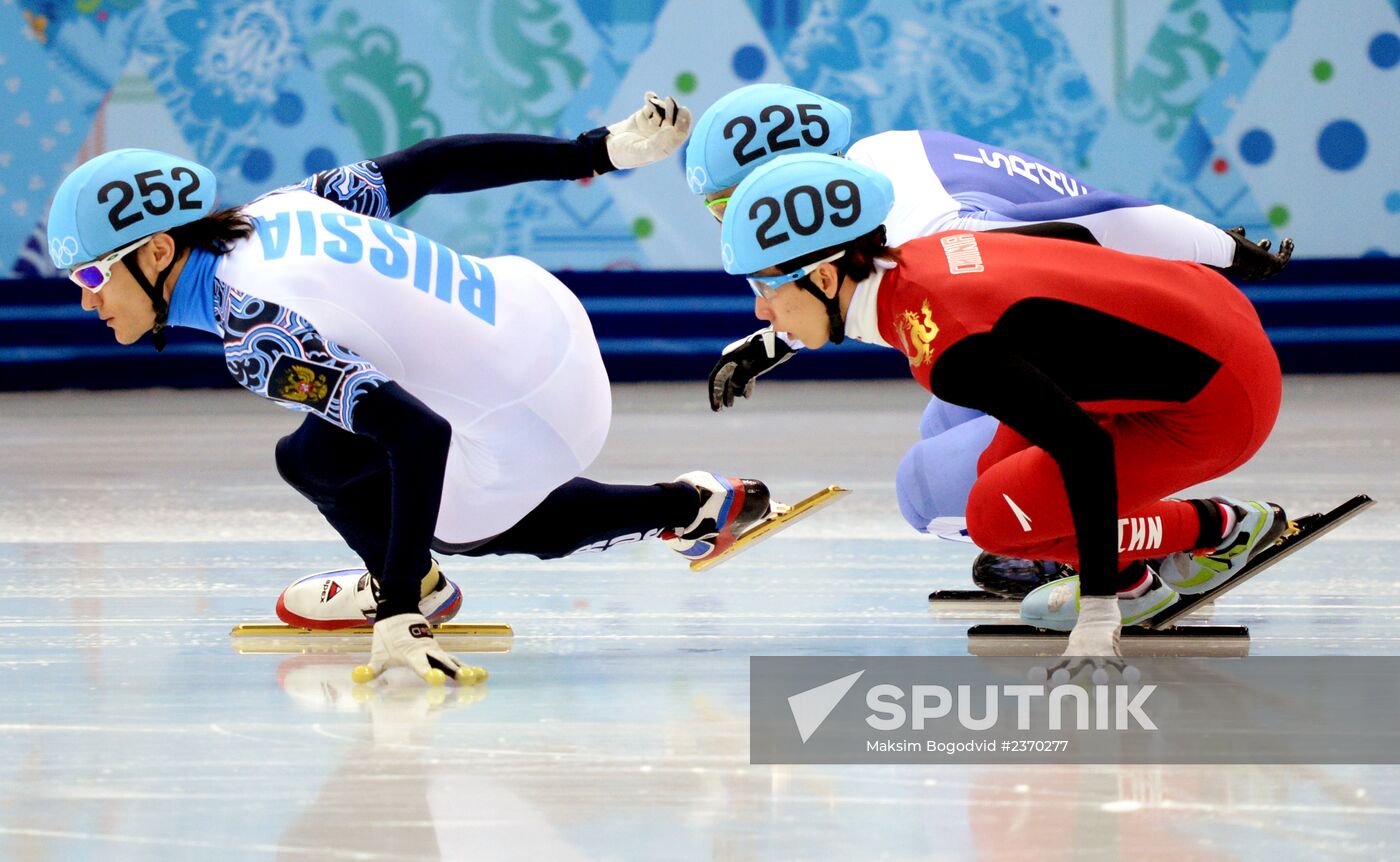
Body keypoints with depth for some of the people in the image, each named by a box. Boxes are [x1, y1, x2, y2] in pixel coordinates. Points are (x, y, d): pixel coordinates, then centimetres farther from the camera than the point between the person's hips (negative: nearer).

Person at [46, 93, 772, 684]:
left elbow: (419, 435, -36)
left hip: (527, 423, -9)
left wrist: (401, 612, -37)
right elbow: (427, 167, 3)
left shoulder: (257, 334, -29)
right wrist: (598, 152, 12)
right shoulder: (274, 213, -3)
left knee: (311, 460, 3)